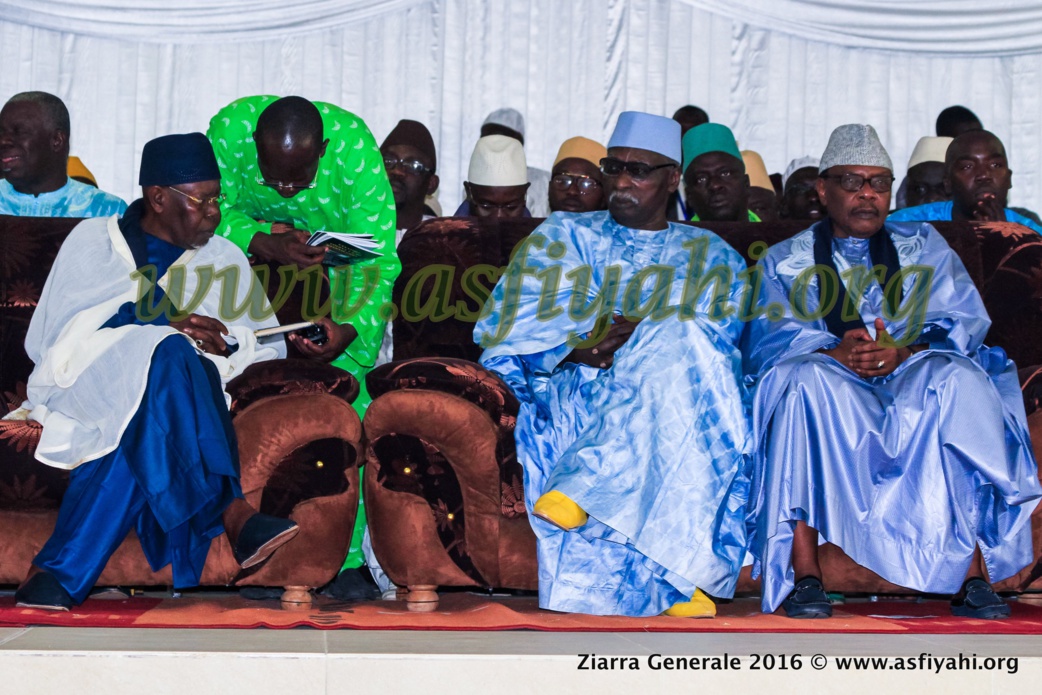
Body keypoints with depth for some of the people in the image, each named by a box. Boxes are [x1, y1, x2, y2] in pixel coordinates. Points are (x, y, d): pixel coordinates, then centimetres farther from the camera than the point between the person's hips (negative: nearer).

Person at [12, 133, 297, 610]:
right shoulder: (91, 241, 10)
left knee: (136, 432, -36)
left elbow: (270, 349, 15)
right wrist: (164, 330, -11)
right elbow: (47, 342, -1)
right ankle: (232, 513, -43)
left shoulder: (226, 261, 19)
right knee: (166, 355, -36)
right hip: (80, 389, -3)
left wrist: (227, 346, -10)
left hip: (159, 398, 3)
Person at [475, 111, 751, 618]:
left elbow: (717, 349, 2)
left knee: (682, 339, -33)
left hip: (672, 404, 0)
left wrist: (644, 345, -16)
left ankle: (583, 484, -37)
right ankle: (674, 576, -39)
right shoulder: (561, 236, 20)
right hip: (568, 398, 0)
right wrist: (580, 349, -13)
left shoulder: (711, 256, 19)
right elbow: (509, 332, 6)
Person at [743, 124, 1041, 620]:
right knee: (804, 376, -34)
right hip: (828, 396, -1)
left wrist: (905, 351, -18)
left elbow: (961, 323, 3)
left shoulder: (923, 247, 19)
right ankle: (803, 574, -37)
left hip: (913, 384, 1)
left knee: (956, 378, -31)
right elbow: (765, 342, -1)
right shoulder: (785, 260, 16)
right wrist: (836, 354, -21)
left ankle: (972, 573, -34)